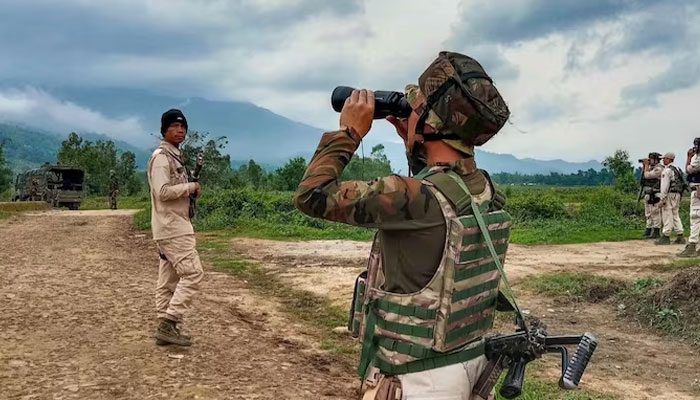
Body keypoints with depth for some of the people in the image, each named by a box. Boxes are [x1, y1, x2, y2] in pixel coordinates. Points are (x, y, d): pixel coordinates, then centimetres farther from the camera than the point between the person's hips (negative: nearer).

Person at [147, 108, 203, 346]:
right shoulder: (161, 157, -12)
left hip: (174, 226, 10)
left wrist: (190, 190, 5)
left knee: (168, 278, 10)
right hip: (171, 227, -10)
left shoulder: (175, 157, 19)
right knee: (193, 272, -12)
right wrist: (191, 187, -13)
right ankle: (169, 324, -10)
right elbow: (163, 191, -23)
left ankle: (166, 327, 14)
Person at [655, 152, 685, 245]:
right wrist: (679, 199, 20)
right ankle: (680, 236, 11)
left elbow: (665, 186, -17)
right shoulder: (677, 169, 16)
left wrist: (662, 198, -17)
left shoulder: (667, 170, -12)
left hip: (669, 194, -9)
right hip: (677, 194, 9)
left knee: (667, 215, -6)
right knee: (675, 215, 12)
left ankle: (666, 237, -4)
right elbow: (681, 183, 18)